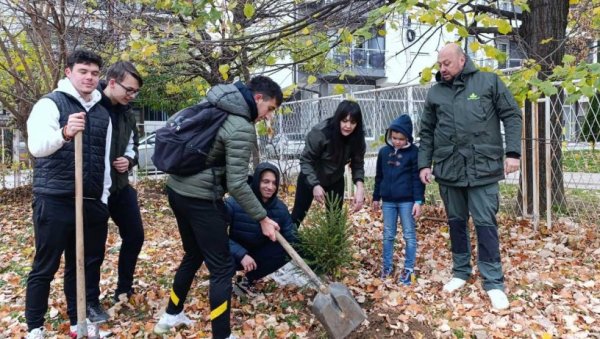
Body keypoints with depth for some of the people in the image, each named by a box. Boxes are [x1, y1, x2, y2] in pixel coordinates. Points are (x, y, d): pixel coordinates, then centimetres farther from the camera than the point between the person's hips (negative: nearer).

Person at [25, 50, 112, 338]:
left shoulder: (102, 113, 14)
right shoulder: (50, 104, -5)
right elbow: (36, 146, -23)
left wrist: (103, 199, 14)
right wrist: (64, 133, -43)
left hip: (91, 202, 5)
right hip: (54, 201, -5)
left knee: (82, 265, 13)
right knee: (45, 268, 4)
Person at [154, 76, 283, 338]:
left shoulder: (215, 106, 9)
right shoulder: (242, 129, -18)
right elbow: (237, 184, -20)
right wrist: (262, 218, -11)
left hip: (177, 188, 9)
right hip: (200, 197, -9)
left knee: (193, 254, 25)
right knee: (221, 267, 1)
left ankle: (171, 315, 41)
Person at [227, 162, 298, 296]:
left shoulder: (280, 208, -13)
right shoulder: (234, 203, -25)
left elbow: (290, 237, -9)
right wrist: (241, 254, -36)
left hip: (258, 254, 4)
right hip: (235, 255, -4)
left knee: (287, 250, -19)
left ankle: (248, 279, -1)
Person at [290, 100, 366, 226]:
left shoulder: (357, 137, -20)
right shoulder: (320, 132, -31)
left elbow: (358, 164, -10)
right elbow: (306, 160, -23)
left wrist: (359, 186, -28)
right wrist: (315, 185, -35)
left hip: (336, 181, 3)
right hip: (311, 179, -3)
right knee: (298, 215, 6)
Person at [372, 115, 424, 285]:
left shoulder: (414, 152, -7)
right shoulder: (384, 152, 6)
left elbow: (417, 178, -8)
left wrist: (418, 201, -13)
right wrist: (376, 197, 16)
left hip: (407, 201, -4)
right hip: (388, 201, 4)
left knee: (409, 235, 5)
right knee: (388, 235, 11)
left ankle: (408, 269, 14)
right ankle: (387, 266, 22)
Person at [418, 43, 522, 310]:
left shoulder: (489, 82, 2)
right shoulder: (435, 92, 10)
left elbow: (512, 116, 2)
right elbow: (427, 132, 13)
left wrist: (513, 152, -7)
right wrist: (424, 164, 6)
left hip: (482, 167, -3)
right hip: (448, 169, 3)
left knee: (485, 223, -1)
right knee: (456, 222, 12)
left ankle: (493, 282, 9)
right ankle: (460, 272, 28)